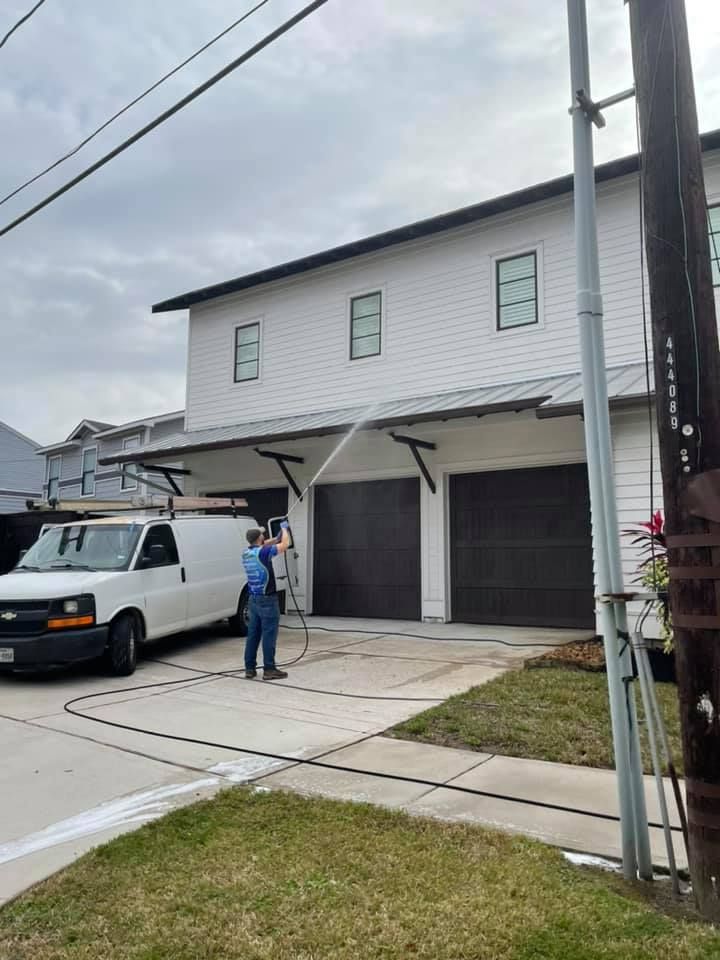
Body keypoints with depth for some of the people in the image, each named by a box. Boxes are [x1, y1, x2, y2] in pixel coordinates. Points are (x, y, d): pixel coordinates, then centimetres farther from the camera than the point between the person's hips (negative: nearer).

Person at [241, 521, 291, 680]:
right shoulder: (262, 552, -17)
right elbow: (285, 545, -11)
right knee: (269, 635, -2)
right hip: (267, 599, -8)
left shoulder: (247, 553, 7)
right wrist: (285, 528, 5)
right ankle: (269, 669, 2)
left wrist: (278, 537, 22)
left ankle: (250, 668, 14)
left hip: (254, 599, 8)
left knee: (253, 634, 11)